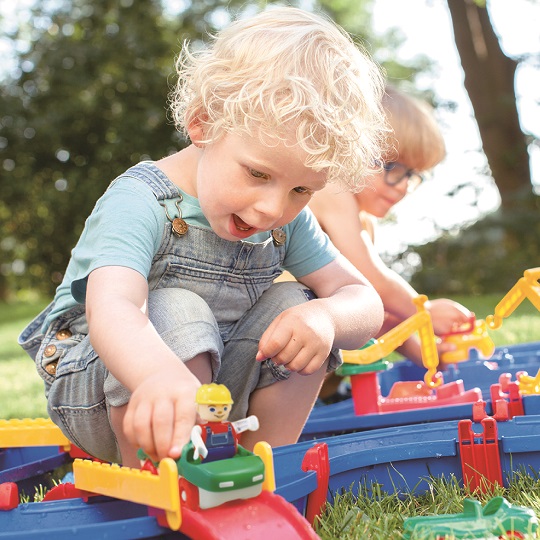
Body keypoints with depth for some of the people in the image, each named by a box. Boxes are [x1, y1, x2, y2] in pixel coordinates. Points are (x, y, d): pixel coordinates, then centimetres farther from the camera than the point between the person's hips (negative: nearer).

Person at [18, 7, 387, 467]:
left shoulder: (289, 221, -4)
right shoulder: (140, 202, -25)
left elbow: (364, 301, -5)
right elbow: (110, 308, -43)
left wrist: (327, 317, -31)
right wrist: (161, 375, -65)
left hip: (216, 389, 6)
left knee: (296, 306, -14)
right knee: (177, 313, -34)